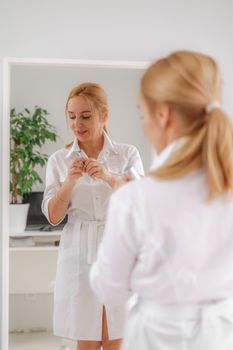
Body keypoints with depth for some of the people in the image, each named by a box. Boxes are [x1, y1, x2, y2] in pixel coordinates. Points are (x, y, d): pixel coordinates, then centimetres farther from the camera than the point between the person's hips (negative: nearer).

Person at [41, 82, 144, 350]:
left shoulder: (128, 154, 1)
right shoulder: (59, 160, 3)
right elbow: (53, 217, -1)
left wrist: (110, 178, -27)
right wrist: (70, 181, -20)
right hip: (80, 255, 1)